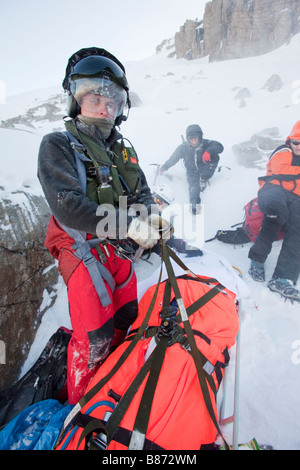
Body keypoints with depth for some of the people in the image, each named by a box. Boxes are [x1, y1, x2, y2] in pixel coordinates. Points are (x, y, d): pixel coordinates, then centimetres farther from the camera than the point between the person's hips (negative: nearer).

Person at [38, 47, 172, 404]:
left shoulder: (123, 150, 11)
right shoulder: (58, 146, -8)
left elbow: (141, 193, 10)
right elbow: (68, 207, -21)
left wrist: (151, 218, -14)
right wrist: (130, 227, -24)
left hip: (120, 249, 7)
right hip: (83, 250, -6)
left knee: (126, 320, 17)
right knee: (94, 339, -1)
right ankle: (81, 406, 29)